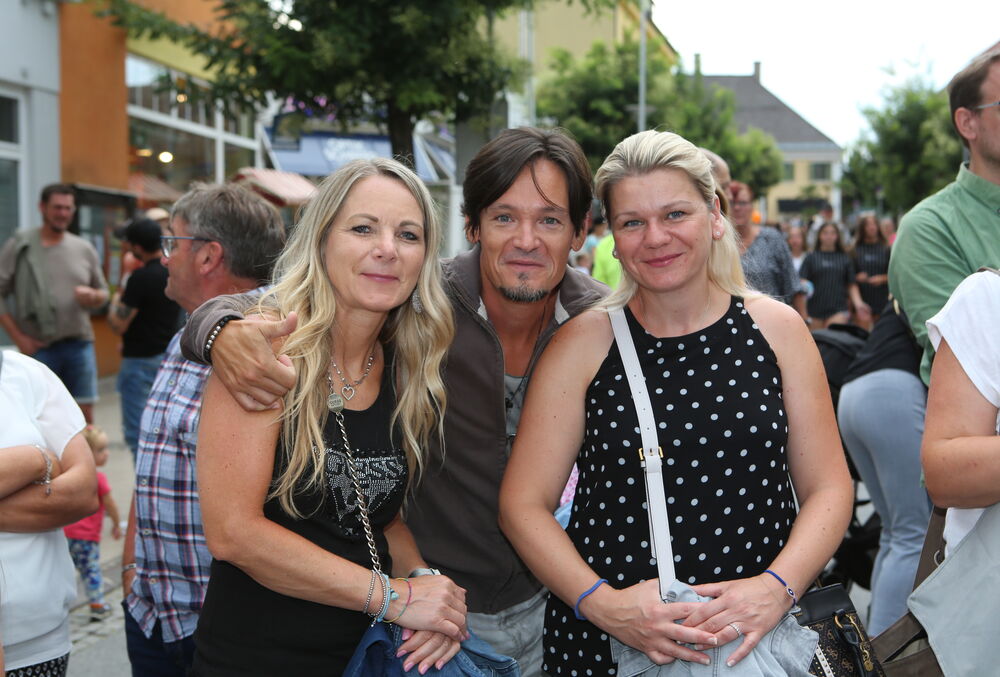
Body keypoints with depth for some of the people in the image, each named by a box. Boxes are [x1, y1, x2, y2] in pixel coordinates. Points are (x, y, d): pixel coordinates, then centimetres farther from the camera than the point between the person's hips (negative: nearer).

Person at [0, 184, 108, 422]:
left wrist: (92, 296, -8)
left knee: (85, 415, 1)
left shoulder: (84, 248, 8)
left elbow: (103, 293, 16)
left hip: (79, 345, 2)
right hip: (38, 347, -2)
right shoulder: (19, 246, 1)